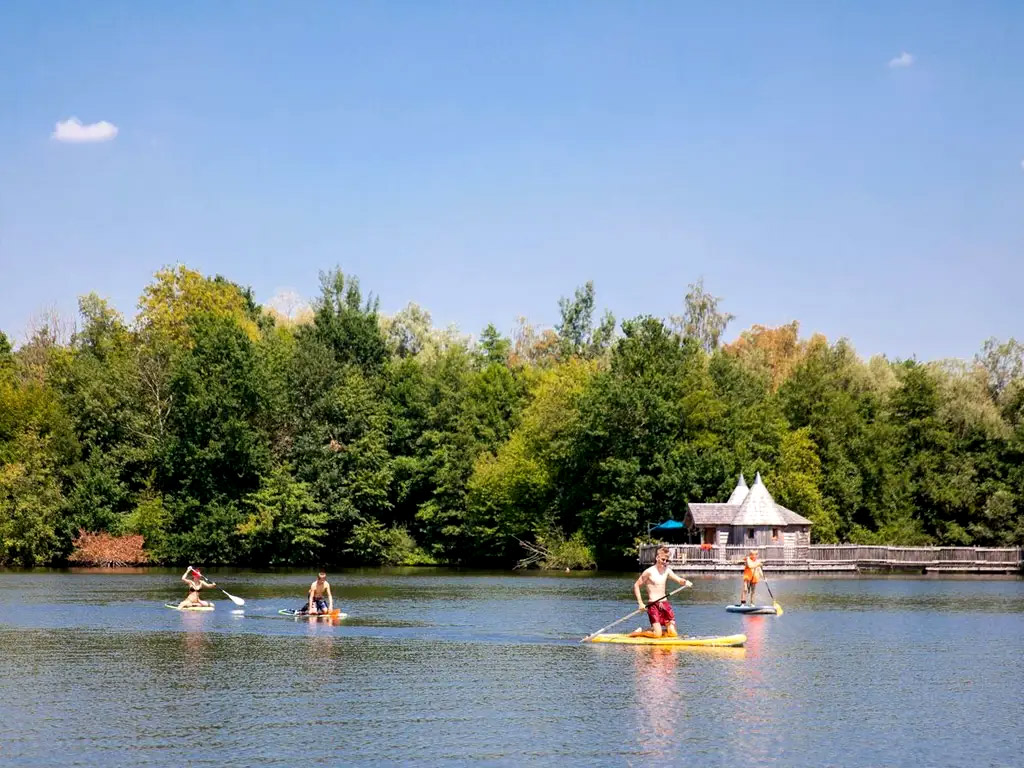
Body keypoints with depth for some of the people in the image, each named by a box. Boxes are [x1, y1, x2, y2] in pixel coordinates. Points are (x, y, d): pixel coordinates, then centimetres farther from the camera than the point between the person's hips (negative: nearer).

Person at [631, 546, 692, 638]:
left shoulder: (667, 570, 8)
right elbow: (636, 585, -3)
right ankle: (639, 632, 14)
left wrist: (685, 582, -26)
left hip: (665, 604, 6)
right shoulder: (649, 572, -7)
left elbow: (679, 580, -2)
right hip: (653, 605, -6)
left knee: (673, 634, -1)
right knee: (657, 634, -13)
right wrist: (640, 603, -8)